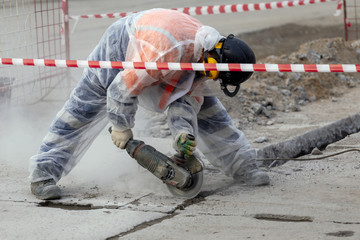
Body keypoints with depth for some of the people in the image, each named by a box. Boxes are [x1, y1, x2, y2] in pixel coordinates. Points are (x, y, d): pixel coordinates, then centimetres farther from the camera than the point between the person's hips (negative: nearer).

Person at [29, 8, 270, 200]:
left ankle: (241, 166, 10)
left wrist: (183, 132, -30)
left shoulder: (204, 52, -20)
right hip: (119, 49, -6)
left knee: (206, 107, 2)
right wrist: (122, 127, -21)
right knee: (83, 111, -8)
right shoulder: (164, 51, -45)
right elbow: (125, 86, -35)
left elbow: (185, 96, -14)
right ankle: (43, 174, 1)